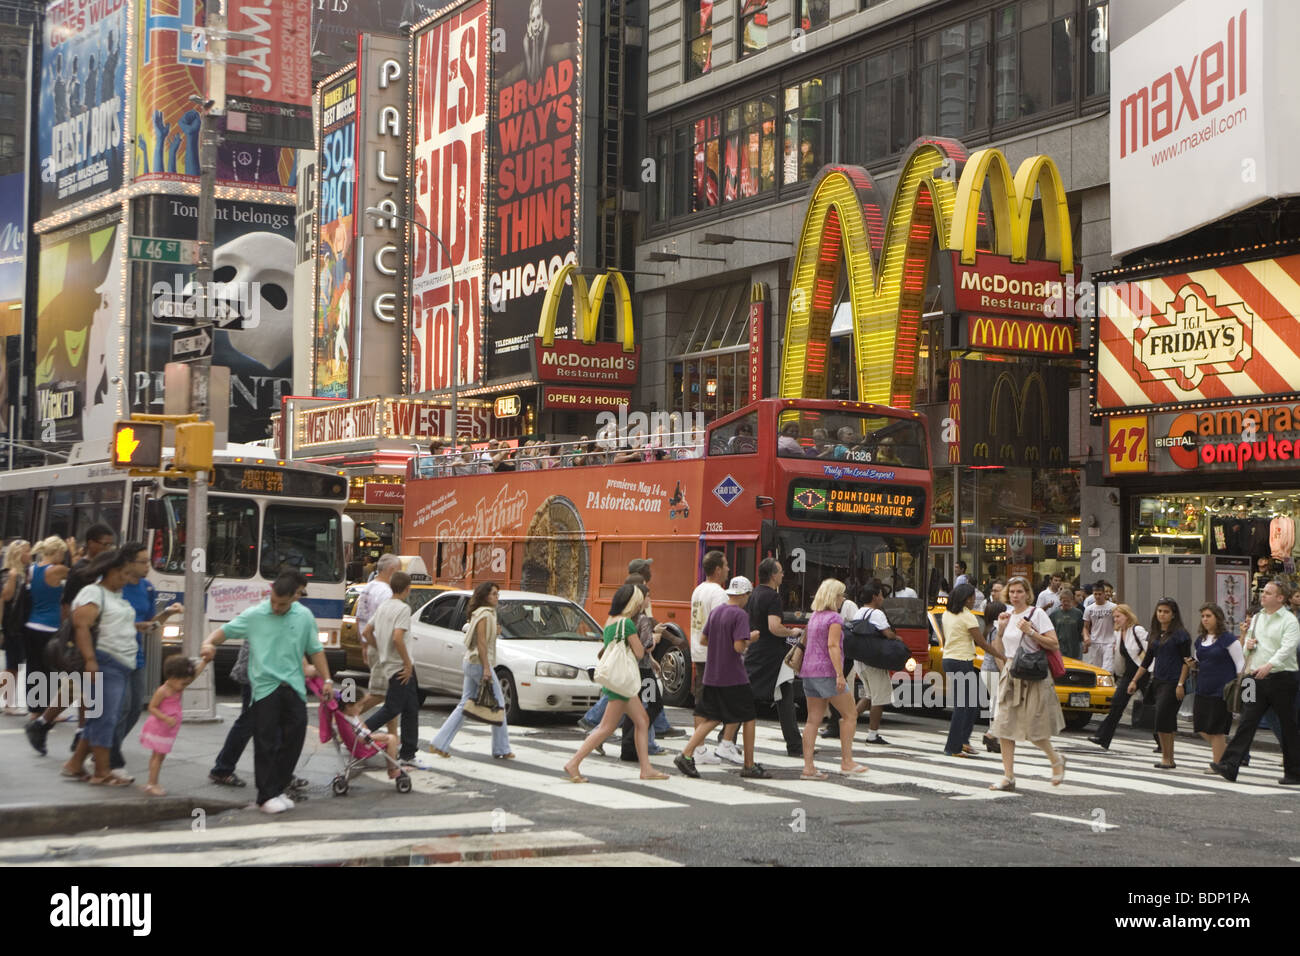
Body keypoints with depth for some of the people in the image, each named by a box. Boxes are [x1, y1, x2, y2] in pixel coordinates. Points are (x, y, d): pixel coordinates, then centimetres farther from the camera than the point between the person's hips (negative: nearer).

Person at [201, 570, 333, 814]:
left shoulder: (304, 617, 7)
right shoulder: (254, 615, -1)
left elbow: (315, 650, 16)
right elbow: (226, 630, 6)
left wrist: (327, 679, 12)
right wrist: (209, 643, -14)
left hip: (294, 688, 3)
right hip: (265, 687, -3)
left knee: (294, 738, 4)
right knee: (266, 741, -4)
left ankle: (279, 788, 19)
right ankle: (267, 795, 1)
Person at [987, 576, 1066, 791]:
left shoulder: (1036, 614, -5)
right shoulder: (1008, 616, 13)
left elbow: (1054, 645, -11)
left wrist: (1030, 632, -18)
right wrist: (1000, 629, 1)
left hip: (1033, 678, -6)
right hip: (1011, 676, 6)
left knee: (1033, 729, -4)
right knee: (1004, 728, -3)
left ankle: (1056, 759, 23)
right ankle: (1008, 777, 0)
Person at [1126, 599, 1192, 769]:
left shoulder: (1180, 634, -6)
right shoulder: (1155, 635, 15)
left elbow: (1186, 661, -9)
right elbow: (1147, 661, 21)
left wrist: (1181, 684, -16)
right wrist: (1134, 681, 19)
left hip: (1173, 683, -7)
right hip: (1158, 681, 7)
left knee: (1163, 719, -13)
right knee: (1167, 722, 8)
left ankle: (1166, 758, -7)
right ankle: (1169, 760, 11)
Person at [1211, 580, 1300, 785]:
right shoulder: (1256, 618, 16)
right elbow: (1246, 649, 26)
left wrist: (1269, 665, -34)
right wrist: (1248, 644, 2)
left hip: (1281, 678, -5)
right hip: (1257, 678, 5)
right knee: (1247, 722, -4)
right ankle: (1229, 766, -12)